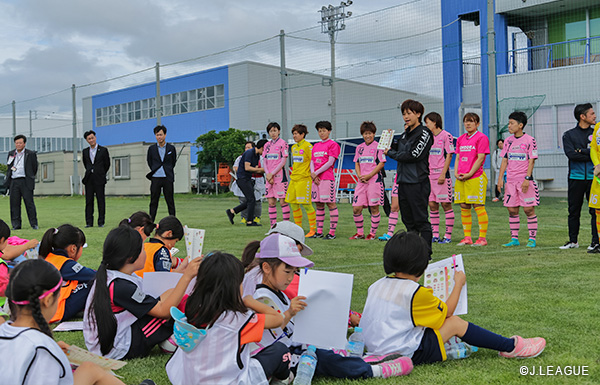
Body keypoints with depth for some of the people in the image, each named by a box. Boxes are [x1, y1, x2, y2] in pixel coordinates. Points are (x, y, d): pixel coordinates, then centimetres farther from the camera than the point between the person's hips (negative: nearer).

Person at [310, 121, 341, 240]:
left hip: (327, 178, -7)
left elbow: (330, 162, -9)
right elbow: (312, 162, 16)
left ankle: (332, 232, -4)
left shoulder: (333, 144, -2)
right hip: (316, 179, 7)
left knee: (331, 203, -6)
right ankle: (319, 232, 13)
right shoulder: (316, 146, 19)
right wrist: (312, 174, -3)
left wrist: (316, 173, -10)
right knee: (319, 205, 9)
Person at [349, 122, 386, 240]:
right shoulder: (359, 147, 15)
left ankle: (373, 233, 9)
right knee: (356, 208, 1)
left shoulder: (378, 146, -2)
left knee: (374, 208, -1)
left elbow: (381, 163, -7)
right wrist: (359, 175, -2)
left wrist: (369, 176, -12)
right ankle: (360, 233, 14)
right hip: (361, 181, 6)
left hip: (374, 180, -5)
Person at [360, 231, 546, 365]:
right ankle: (511, 347, 11)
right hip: (406, 354, -8)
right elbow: (447, 311, -2)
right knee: (455, 323, -1)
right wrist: (459, 284, 11)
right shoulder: (415, 292, -16)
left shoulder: (376, 286, 5)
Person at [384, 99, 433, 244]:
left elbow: (413, 155, -17)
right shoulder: (405, 134, 18)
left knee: (421, 220, -7)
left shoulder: (424, 133, -8)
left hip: (417, 183, -8)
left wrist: (391, 153, -6)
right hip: (403, 182, 8)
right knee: (408, 221, 13)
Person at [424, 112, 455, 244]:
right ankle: (435, 235, 14)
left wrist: (443, 174, -15)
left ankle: (448, 235, 2)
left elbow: (449, 156, -9)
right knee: (432, 205, 7)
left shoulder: (446, 136, -5)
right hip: (430, 176, 7)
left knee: (446, 204, -2)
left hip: (442, 176, -7)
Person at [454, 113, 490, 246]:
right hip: (461, 179, 7)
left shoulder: (481, 137, -4)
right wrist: (456, 172, 3)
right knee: (464, 207, 7)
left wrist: (469, 174, -13)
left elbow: (480, 158, -9)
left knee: (478, 207, -6)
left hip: (476, 177, -7)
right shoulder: (461, 139, 17)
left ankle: (482, 238, -1)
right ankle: (467, 237, 13)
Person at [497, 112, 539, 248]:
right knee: (512, 210, 6)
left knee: (529, 209, -3)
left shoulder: (529, 140, -5)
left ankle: (532, 239, 3)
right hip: (510, 180, 5)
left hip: (525, 180, -5)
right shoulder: (508, 141, 11)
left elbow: (531, 161, -7)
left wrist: (527, 179, -15)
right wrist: (500, 178, 5)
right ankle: (514, 239, 14)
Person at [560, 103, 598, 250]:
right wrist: (590, 155, -10)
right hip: (576, 178, 0)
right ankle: (573, 241, 15)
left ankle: (596, 241, 5)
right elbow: (570, 154, -9)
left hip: (593, 177, 0)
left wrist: (582, 151, -9)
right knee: (573, 211, 5)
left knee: (595, 210, -2)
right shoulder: (569, 135, 6)